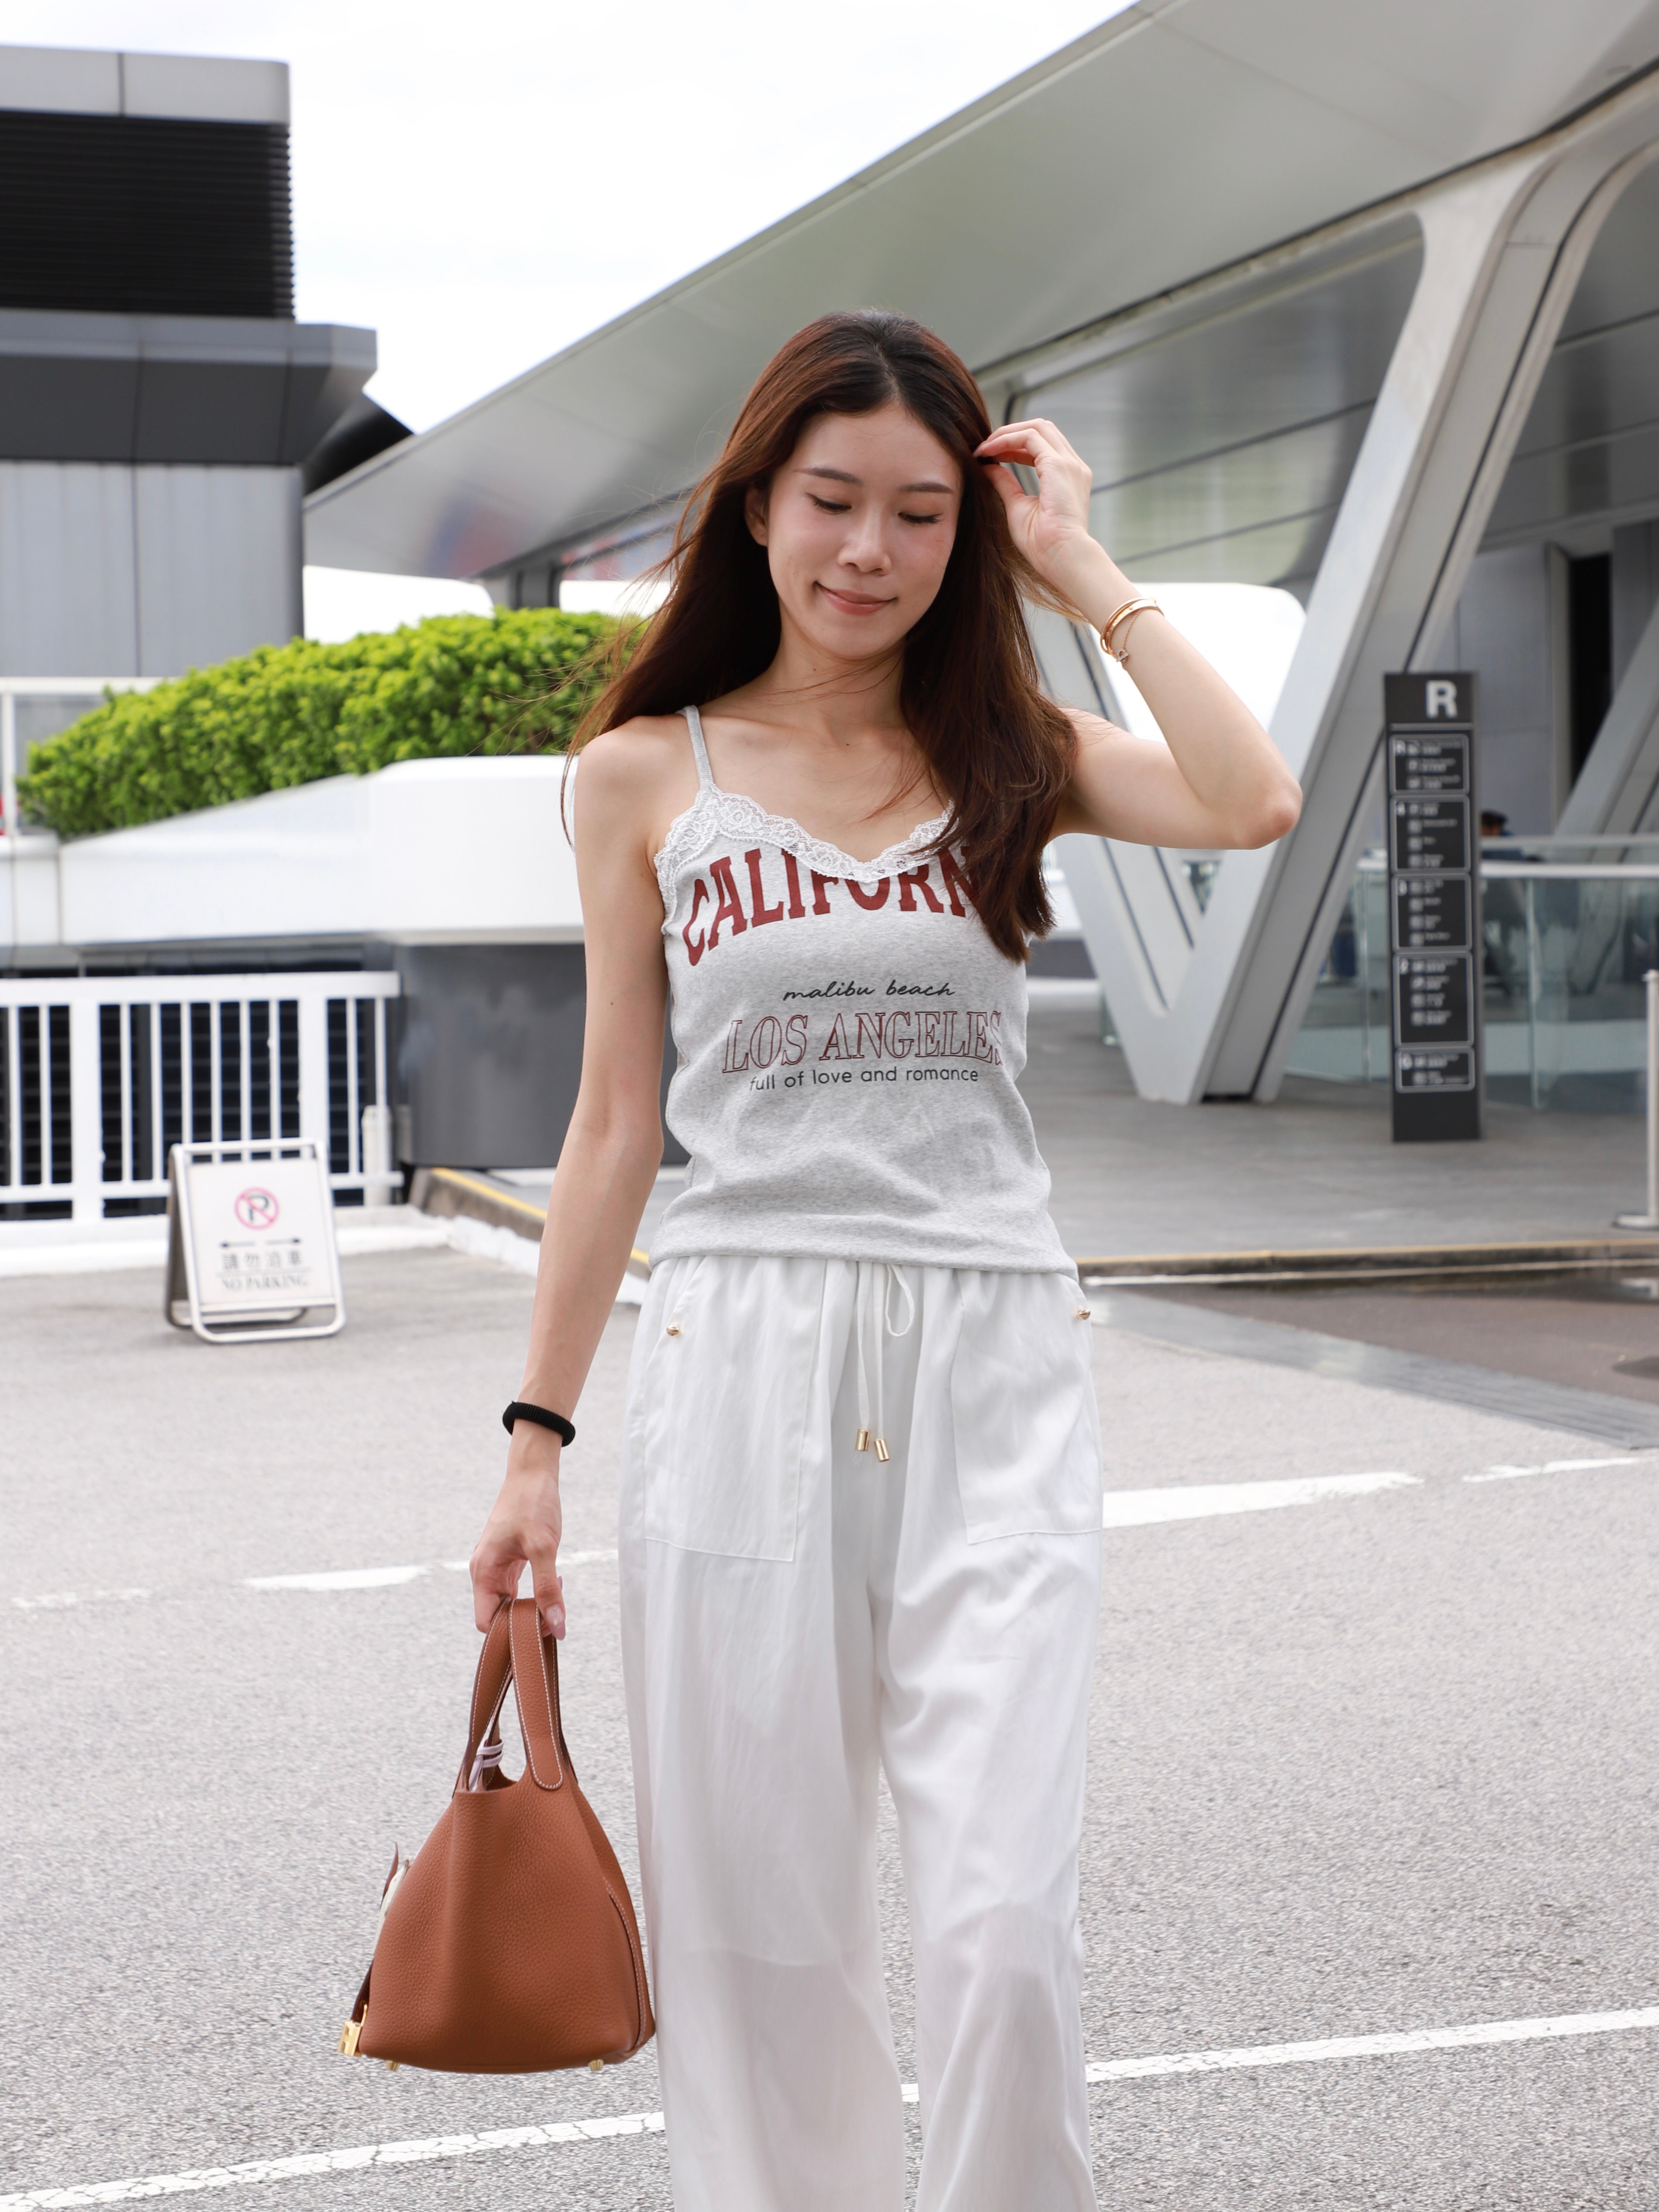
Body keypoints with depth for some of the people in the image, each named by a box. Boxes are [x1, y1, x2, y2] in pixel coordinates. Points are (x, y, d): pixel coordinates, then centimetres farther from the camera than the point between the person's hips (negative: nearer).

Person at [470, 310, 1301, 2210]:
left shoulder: (1007, 755, 8)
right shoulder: (649, 772, 7)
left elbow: (1254, 805, -13)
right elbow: (615, 1126, 9)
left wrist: (1080, 571, -2)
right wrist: (537, 1436, 7)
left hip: (992, 1365, 0)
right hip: (740, 1360, 0)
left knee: (1003, 1927, -8)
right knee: (756, 1919, 5)